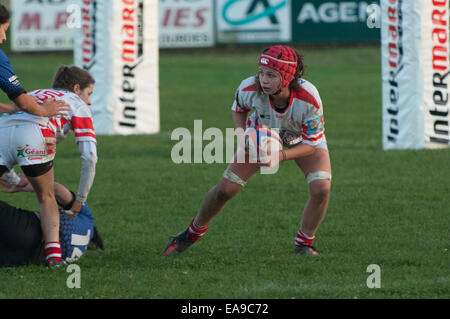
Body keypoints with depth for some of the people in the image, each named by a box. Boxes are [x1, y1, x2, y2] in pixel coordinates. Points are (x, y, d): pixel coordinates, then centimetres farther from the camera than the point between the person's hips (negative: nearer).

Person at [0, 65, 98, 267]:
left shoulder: (33, 96, 42)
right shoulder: (77, 105, 26)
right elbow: (89, 156, 16)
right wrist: (80, 200, 23)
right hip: (33, 138, -3)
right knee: (47, 199, 17)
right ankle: (53, 252, -2)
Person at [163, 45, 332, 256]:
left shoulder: (309, 100, -40)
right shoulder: (250, 89, -34)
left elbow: (311, 144, -27)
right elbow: (238, 109, -7)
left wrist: (280, 156, -42)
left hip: (304, 140, -1)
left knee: (321, 189, -22)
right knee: (225, 189, -4)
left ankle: (304, 244, 2)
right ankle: (193, 233, 23)